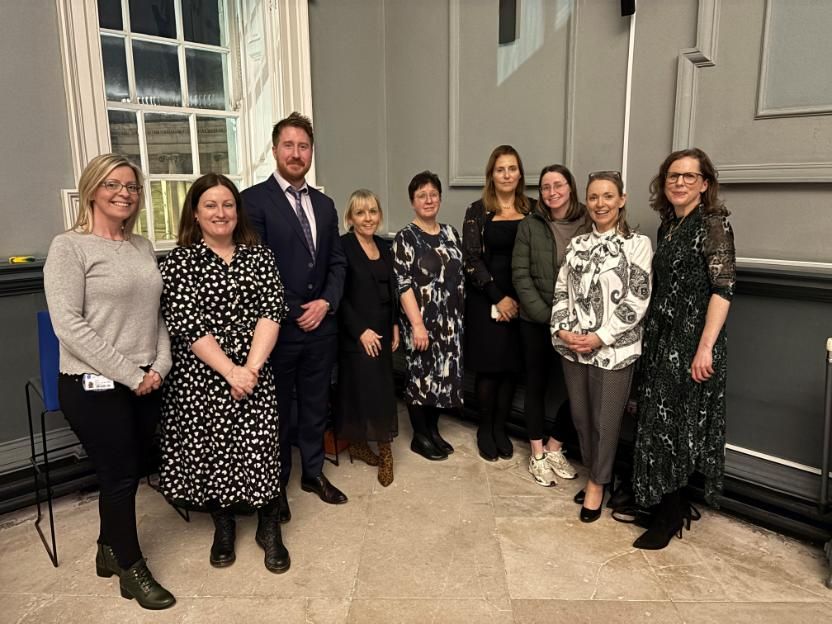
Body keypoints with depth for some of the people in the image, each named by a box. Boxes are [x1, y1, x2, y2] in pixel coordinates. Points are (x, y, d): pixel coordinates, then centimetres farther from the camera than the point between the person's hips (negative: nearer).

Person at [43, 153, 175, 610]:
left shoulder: (143, 247, 9)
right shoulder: (69, 247, -9)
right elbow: (69, 325, -16)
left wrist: (159, 366, -3)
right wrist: (129, 375, -16)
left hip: (146, 384, 6)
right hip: (94, 386, -5)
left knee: (132, 472, 15)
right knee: (120, 476, 6)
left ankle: (109, 550, 39)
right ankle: (132, 567, 28)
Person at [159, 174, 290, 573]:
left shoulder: (260, 255, 5)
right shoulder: (179, 262, -2)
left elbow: (272, 311, -4)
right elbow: (186, 324, -11)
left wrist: (251, 367, -15)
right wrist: (229, 371, -16)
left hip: (255, 373, 1)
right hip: (200, 377, -1)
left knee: (260, 448, 0)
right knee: (210, 451, 8)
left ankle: (269, 528, 20)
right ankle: (222, 526, 32)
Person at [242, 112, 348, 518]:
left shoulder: (324, 204, 11)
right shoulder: (254, 200, -8)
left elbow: (337, 261, 12)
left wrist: (326, 302, -4)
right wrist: (291, 313, -12)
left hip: (321, 325, 5)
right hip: (278, 327, -5)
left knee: (316, 405, 17)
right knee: (276, 409, 10)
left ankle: (313, 473, 35)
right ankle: (276, 484, 28)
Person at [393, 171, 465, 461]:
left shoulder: (450, 233, 9)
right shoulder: (405, 237, -8)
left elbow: (460, 276, 13)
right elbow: (403, 284, -14)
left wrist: (460, 316, 10)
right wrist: (417, 324, -20)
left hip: (450, 320, 6)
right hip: (421, 321, -5)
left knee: (444, 374, 11)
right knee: (420, 376, 3)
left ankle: (433, 430, 28)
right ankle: (420, 436, 18)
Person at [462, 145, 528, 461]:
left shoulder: (531, 209, 7)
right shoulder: (478, 210, -1)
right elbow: (471, 259, -7)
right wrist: (498, 297, -12)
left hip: (521, 300, 3)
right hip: (486, 299, -2)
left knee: (511, 366, 8)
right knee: (488, 367, 3)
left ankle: (500, 428, 23)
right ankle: (484, 429, 20)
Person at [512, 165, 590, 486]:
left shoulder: (588, 224, 0)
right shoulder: (530, 225, 0)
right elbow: (520, 274, -4)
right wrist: (545, 313, -13)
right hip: (535, 321, 0)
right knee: (536, 385, 9)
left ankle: (554, 448, 26)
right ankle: (537, 454, 24)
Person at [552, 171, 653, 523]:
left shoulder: (637, 244, -5)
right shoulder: (577, 244, 10)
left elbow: (637, 301, -11)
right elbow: (562, 292, 8)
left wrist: (600, 337, -16)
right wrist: (563, 331, -7)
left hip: (613, 349, -4)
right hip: (573, 347, 5)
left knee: (606, 420, 5)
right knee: (580, 416, 14)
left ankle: (598, 482, 26)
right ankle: (593, 473, 35)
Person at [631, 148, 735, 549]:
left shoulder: (712, 223, -9)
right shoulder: (667, 226, 13)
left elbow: (723, 287, -16)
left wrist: (706, 346, -22)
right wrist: (650, 334, 11)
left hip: (691, 340, -7)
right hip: (661, 337, 7)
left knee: (673, 423, 0)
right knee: (659, 420, 11)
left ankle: (670, 515, 16)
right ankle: (673, 504, 27)